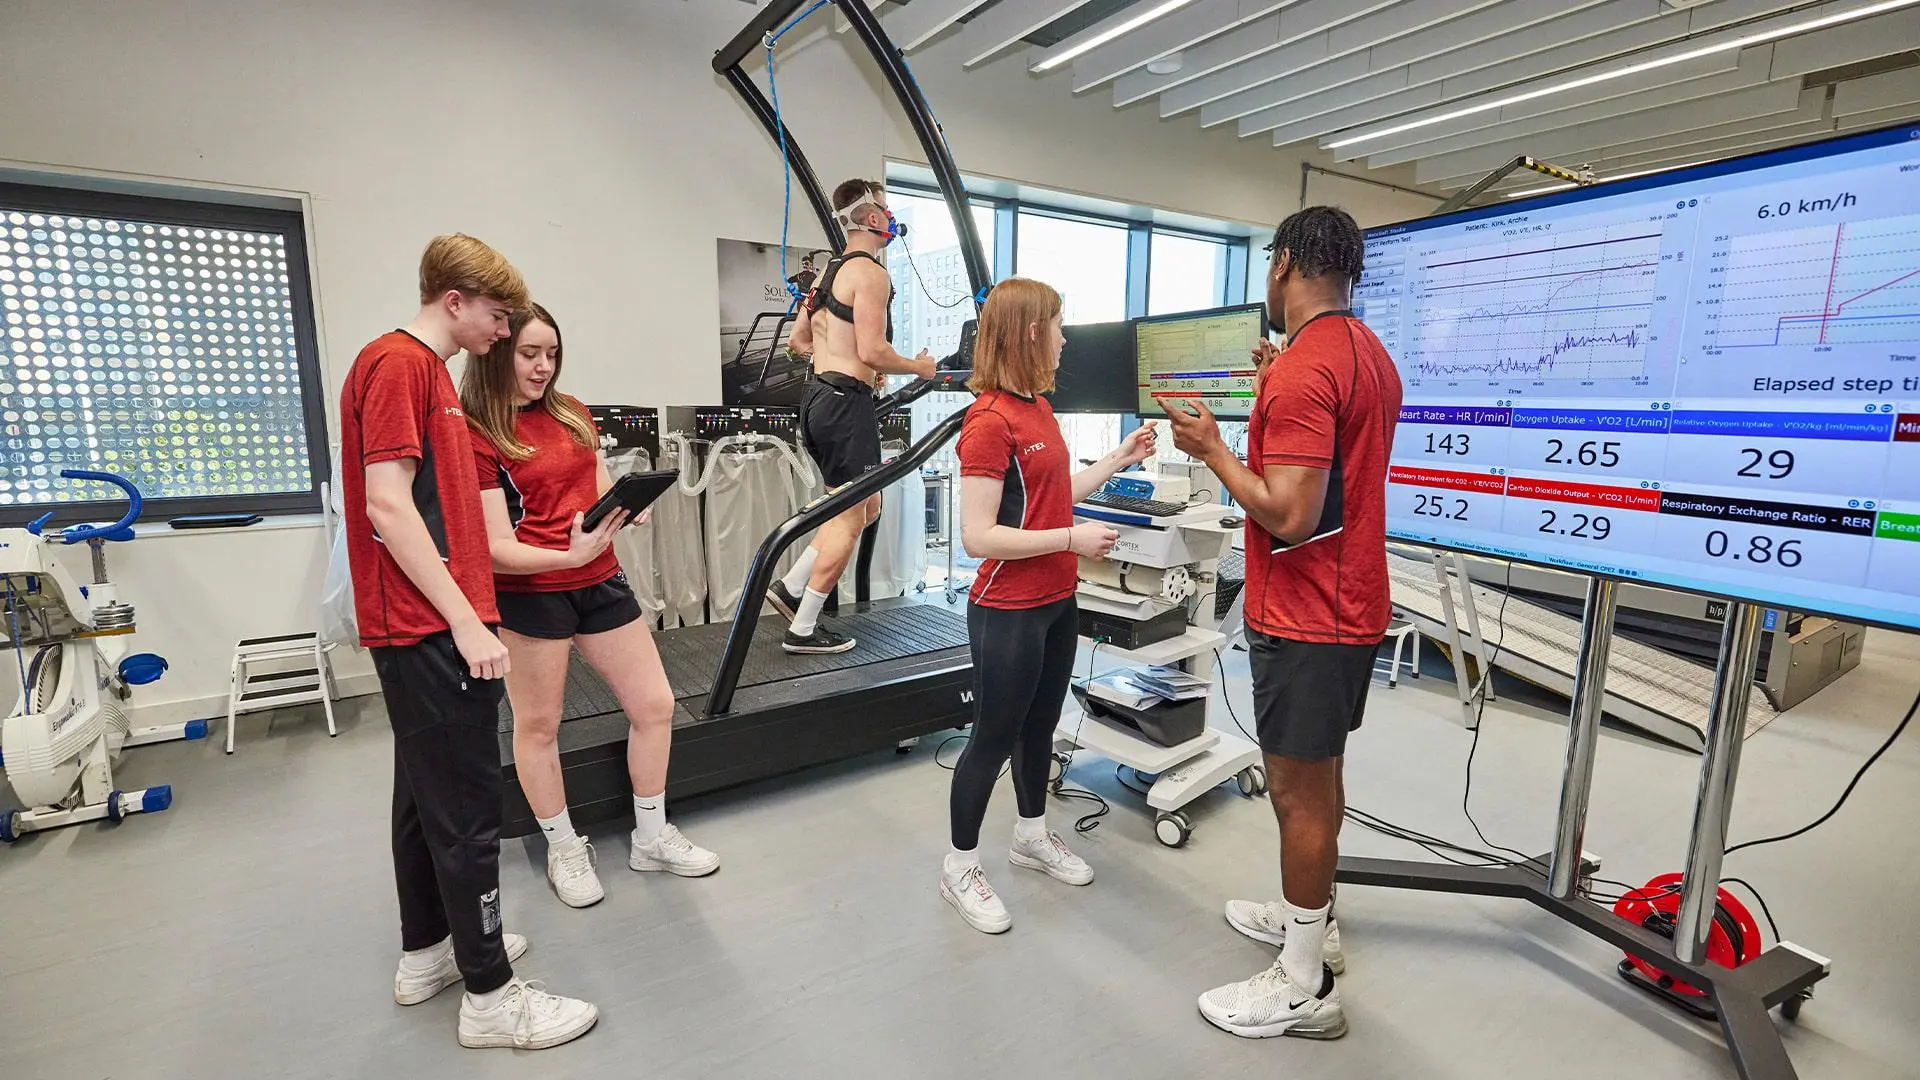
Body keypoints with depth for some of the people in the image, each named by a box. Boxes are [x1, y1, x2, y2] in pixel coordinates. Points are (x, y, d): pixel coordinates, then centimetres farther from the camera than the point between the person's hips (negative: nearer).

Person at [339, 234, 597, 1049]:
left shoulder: (424, 369, 17)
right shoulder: (397, 363, -12)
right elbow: (386, 505, -20)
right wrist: (465, 621, -21)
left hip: (426, 627, 10)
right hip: (432, 630, -10)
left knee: (427, 796, 18)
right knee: (467, 809, -3)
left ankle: (427, 951, 33)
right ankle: (490, 996, 9)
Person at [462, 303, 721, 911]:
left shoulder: (571, 415, 8)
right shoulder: (477, 437, -8)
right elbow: (499, 549, -12)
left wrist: (629, 505, -7)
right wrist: (568, 556, -28)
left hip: (600, 583, 6)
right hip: (529, 594, -5)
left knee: (655, 706, 8)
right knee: (538, 726, 9)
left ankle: (652, 839, 28)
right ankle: (565, 850, 32)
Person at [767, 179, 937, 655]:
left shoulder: (830, 269, 18)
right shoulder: (870, 272, -10)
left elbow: (798, 340, 22)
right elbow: (872, 351, -19)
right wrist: (918, 367, -3)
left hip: (817, 396, 10)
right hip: (846, 402, -10)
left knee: (866, 506, 18)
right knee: (850, 519, 0)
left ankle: (791, 586, 17)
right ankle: (803, 629, 6)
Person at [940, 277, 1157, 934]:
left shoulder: (1039, 407, 8)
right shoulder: (990, 421, -20)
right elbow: (978, 536, -23)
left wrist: (1119, 459, 13)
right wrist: (1073, 539, -22)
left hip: (1057, 602, 9)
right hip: (1009, 613, -9)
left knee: (1040, 725, 22)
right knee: (995, 737, 6)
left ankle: (1032, 836, 44)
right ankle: (960, 868, 27)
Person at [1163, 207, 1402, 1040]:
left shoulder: (1302, 370, -22)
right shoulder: (1368, 353, 10)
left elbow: (1289, 516, -26)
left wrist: (1213, 449, -14)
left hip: (1305, 616, -10)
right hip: (1350, 601, 10)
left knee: (1299, 790, 2)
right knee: (1319, 775, 21)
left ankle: (1304, 987, 18)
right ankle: (1308, 919, 40)